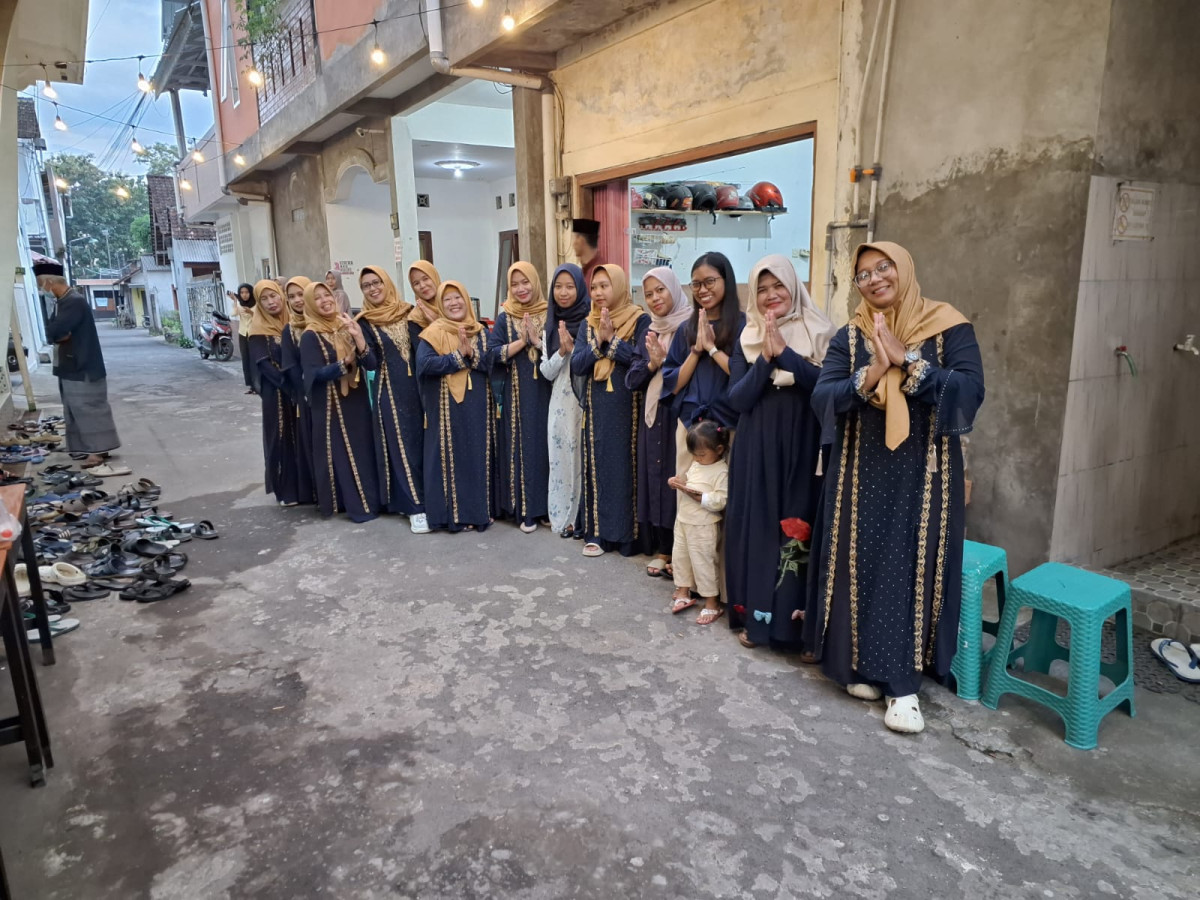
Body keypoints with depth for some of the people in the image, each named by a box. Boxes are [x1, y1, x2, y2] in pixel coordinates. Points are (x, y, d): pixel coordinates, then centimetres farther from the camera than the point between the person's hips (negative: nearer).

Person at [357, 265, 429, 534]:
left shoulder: (410, 312, 6)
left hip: (418, 386, 2)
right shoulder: (364, 323, 0)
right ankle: (415, 506, 4)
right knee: (402, 447, -1)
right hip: (390, 392, -2)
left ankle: (426, 498, 22)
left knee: (424, 442, 7)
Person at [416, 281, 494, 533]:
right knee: (451, 457, 1)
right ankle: (454, 514, 9)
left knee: (478, 456, 8)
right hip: (446, 409, -3)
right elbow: (424, 363, -17)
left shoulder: (480, 333, 9)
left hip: (477, 409, 4)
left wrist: (471, 354, -18)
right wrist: (459, 356, -17)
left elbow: (493, 363, -1)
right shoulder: (433, 334, -2)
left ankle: (479, 510, 19)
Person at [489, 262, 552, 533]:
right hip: (517, 394, 0)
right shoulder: (504, 318, 5)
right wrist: (521, 341, -13)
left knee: (546, 444, 3)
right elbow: (493, 353, -4)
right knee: (522, 446, 1)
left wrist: (537, 341, -15)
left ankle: (548, 505, 15)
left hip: (546, 392, 0)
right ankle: (526, 509, 7)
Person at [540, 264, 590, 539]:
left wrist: (574, 348, -14)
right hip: (561, 402, 4)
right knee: (561, 457, 6)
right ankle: (564, 517, 17)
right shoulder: (551, 324, 9)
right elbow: (547, 371, 5)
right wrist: (562, 351, -10)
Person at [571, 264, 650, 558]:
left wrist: (612, 338, -15)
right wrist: (599, 339, -12)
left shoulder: (640, 320, -3)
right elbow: (576, 365, 0)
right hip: (597, 407, 4)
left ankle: (628, 533, 9)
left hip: (627, 405, -4)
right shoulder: (587, 324, 10)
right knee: (598, 465, 6)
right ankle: (598, 532, 14)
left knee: (627, 465, -1)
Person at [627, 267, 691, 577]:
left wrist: (664, 361, -16)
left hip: (681, 416, -6)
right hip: (652, 416, 6)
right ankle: (660, 549, 20)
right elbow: (632, 380, 7)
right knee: (654, 478, 9)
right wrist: (651, 363, -10)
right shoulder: (649, 332, 13)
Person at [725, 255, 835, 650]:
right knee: (756, 525, 5)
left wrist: (784, 352, -18)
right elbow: (737, 399, -3)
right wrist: (765, 358, -14)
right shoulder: (747, 339, 6)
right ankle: (753, 615, 17)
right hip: (756, 449, 2)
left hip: (801, 447, -2)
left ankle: (794, 619, 14)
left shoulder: (819, 332, 1)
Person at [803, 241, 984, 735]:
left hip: (922, 475, -2)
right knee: (861, 567, 6)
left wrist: (908, 361, -22)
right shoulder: (849, 337, 4)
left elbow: (970, 389, -14)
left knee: (913, 570, 0)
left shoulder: (949, 328, -1)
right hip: (862, 474, 2)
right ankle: (864, 665, 23)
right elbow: (821, 398, -6)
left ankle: (903, 682, 11)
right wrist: (869, 376, -22)